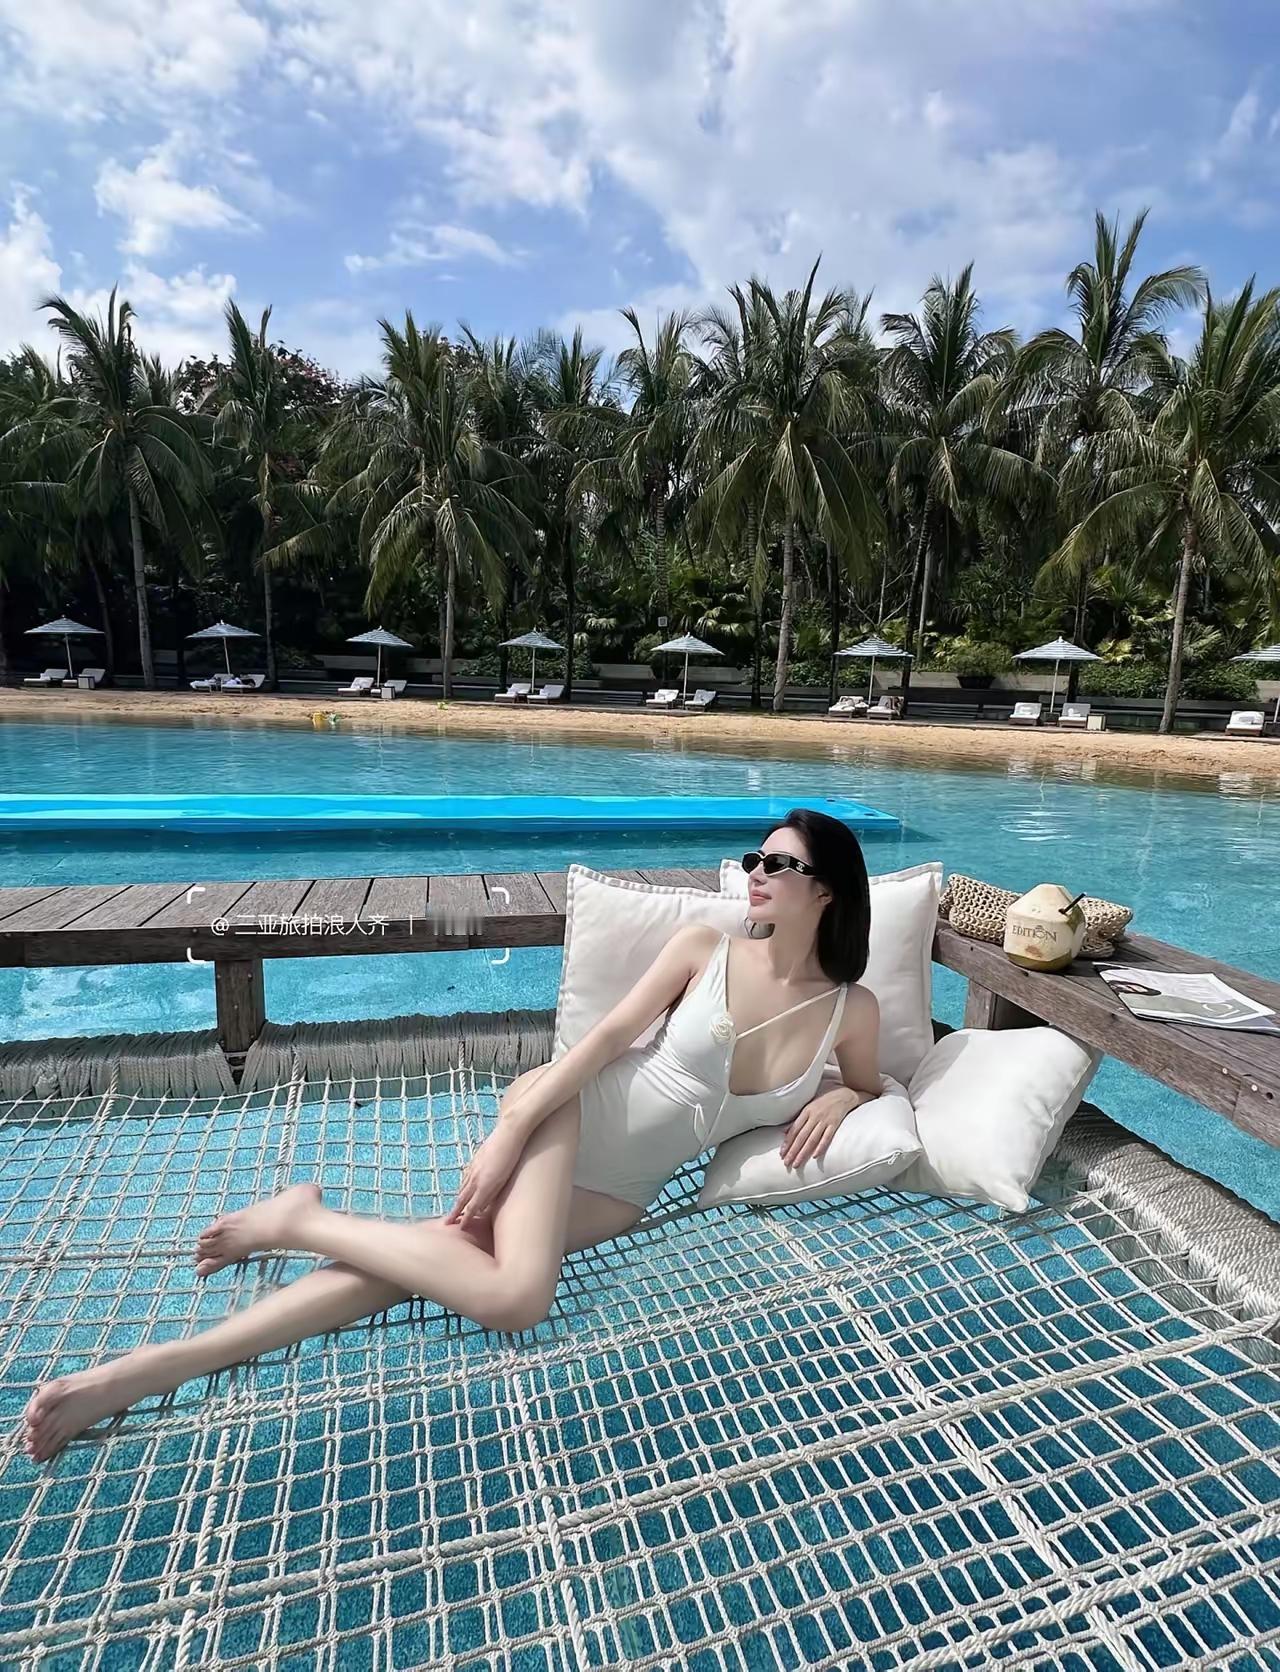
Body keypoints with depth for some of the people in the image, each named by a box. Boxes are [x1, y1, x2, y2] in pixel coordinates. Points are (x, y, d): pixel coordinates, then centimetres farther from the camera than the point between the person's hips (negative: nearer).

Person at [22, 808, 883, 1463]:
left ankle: (160, 1364, -9)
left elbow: (870, 1087, 19)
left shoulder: (852, 1009, 0)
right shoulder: (704, 947, -5)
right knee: (516, 1296, -27)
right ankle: (306, 1216, -9)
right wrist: (510, 1131, -18)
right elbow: (609, 1034, -11)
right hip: (571, 1108, -2)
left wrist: (836, 1101, -6)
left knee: (441, 1251, -14)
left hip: (622, 1191, 2)